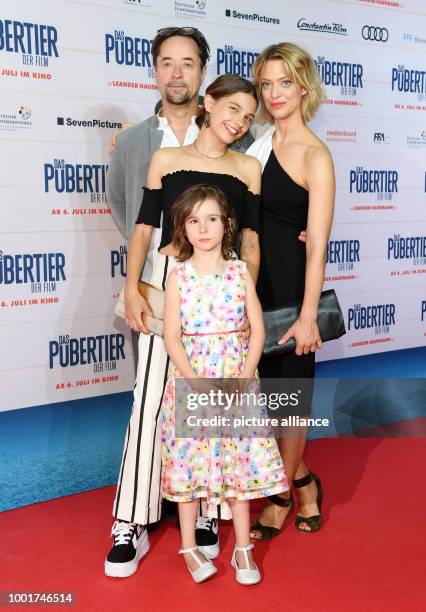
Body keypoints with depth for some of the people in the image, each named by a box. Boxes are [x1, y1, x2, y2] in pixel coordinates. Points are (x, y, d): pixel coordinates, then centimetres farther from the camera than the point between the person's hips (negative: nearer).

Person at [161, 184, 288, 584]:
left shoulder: (240, 272, 2)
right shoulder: (179, 276, -2)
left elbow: (257, 330, 0)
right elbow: (172, 337, -6)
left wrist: (244, 376, -11)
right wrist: (194, 380, -16)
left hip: (237, 381, 1)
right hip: (189, 378, -1)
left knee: (239, 460, 6)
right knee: (189, 459, 5)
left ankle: (243, 548, 19)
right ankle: (189, 547, 20)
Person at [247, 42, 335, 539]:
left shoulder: (314, 155, -11)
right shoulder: (260, 143, 8)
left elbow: (317, 244, -14)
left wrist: (308, 315, -16)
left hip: (288, 283, -6)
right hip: (254, 281, 6)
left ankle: (281, 499, 23)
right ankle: (303, 484, 32)